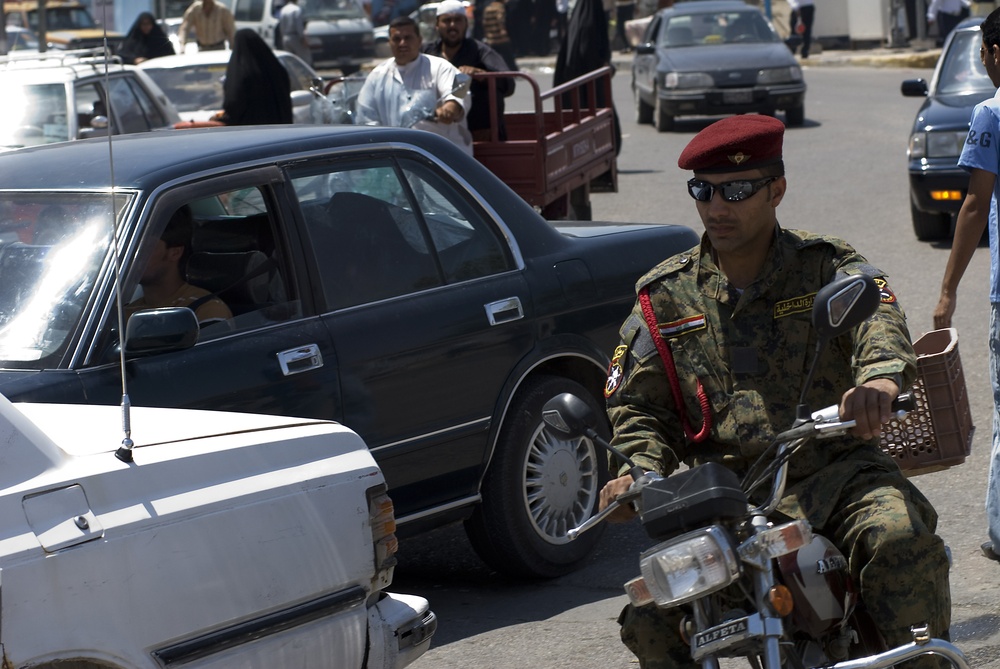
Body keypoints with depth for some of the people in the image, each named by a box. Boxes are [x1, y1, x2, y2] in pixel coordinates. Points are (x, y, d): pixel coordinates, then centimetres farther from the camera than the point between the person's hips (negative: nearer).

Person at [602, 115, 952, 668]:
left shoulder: (827, 266, 6)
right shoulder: (665, 296, 14)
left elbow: (875, 314, -16)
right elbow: (639, 400, 14)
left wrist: (880, 375, -41)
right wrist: (638, 473, -10)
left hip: (835, 472, -2)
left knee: (900, 537, -33)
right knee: (650, 621, -17)